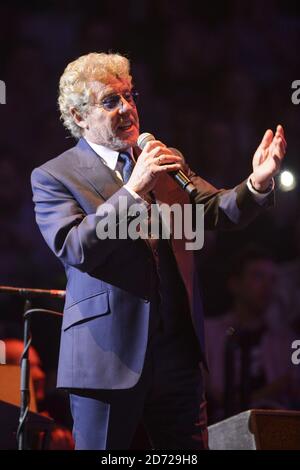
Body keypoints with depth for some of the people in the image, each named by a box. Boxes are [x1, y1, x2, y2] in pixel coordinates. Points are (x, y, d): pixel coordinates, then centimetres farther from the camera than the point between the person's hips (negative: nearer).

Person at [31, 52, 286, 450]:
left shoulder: (161, 158, 13)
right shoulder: (53, 177, -2)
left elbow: (217, 212, 4)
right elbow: (73, 249, -18)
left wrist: (258, 184, -16)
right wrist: (133, 189, -23)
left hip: (179, 353, 5)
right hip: (109, 357, -4)